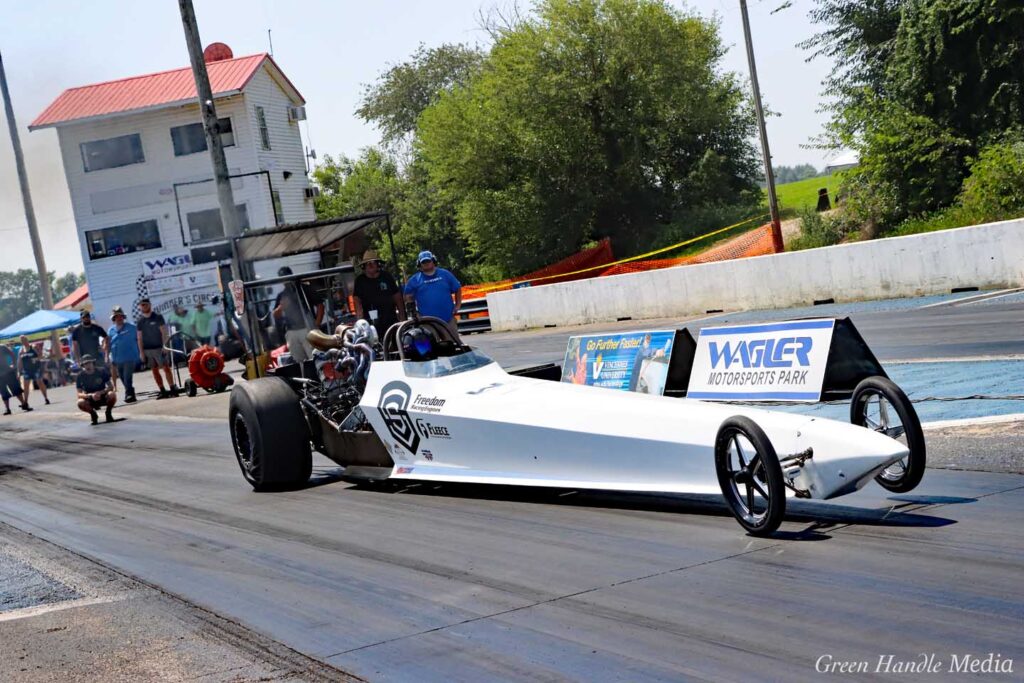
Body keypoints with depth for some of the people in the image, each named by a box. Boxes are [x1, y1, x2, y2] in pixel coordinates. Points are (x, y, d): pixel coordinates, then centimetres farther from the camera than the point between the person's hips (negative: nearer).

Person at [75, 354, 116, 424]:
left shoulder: (101, 371, -10)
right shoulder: (80, 376, -10)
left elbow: (110, 387, -11)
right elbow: (79, 394, -14)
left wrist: (100, 392, -29)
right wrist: (91, 395, -34)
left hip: (103, 397, 0)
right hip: (91, 401, 0)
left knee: (112, 395, -32)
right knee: (80, 403, -32)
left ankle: (108, 413, -3)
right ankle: (93, 414, 0)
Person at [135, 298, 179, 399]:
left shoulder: (158, 317, -1)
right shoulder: (139, 321, 8)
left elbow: (164, 332, -4)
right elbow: (139, 338, 9)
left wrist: (164, 346, -12)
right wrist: (141, 352, 3)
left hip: (159, 348, -4)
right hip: (147, 349, 4)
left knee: (166, 368, -7)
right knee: (155, 370, 4)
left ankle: (173, 389, -8)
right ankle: (162, 391, 8)